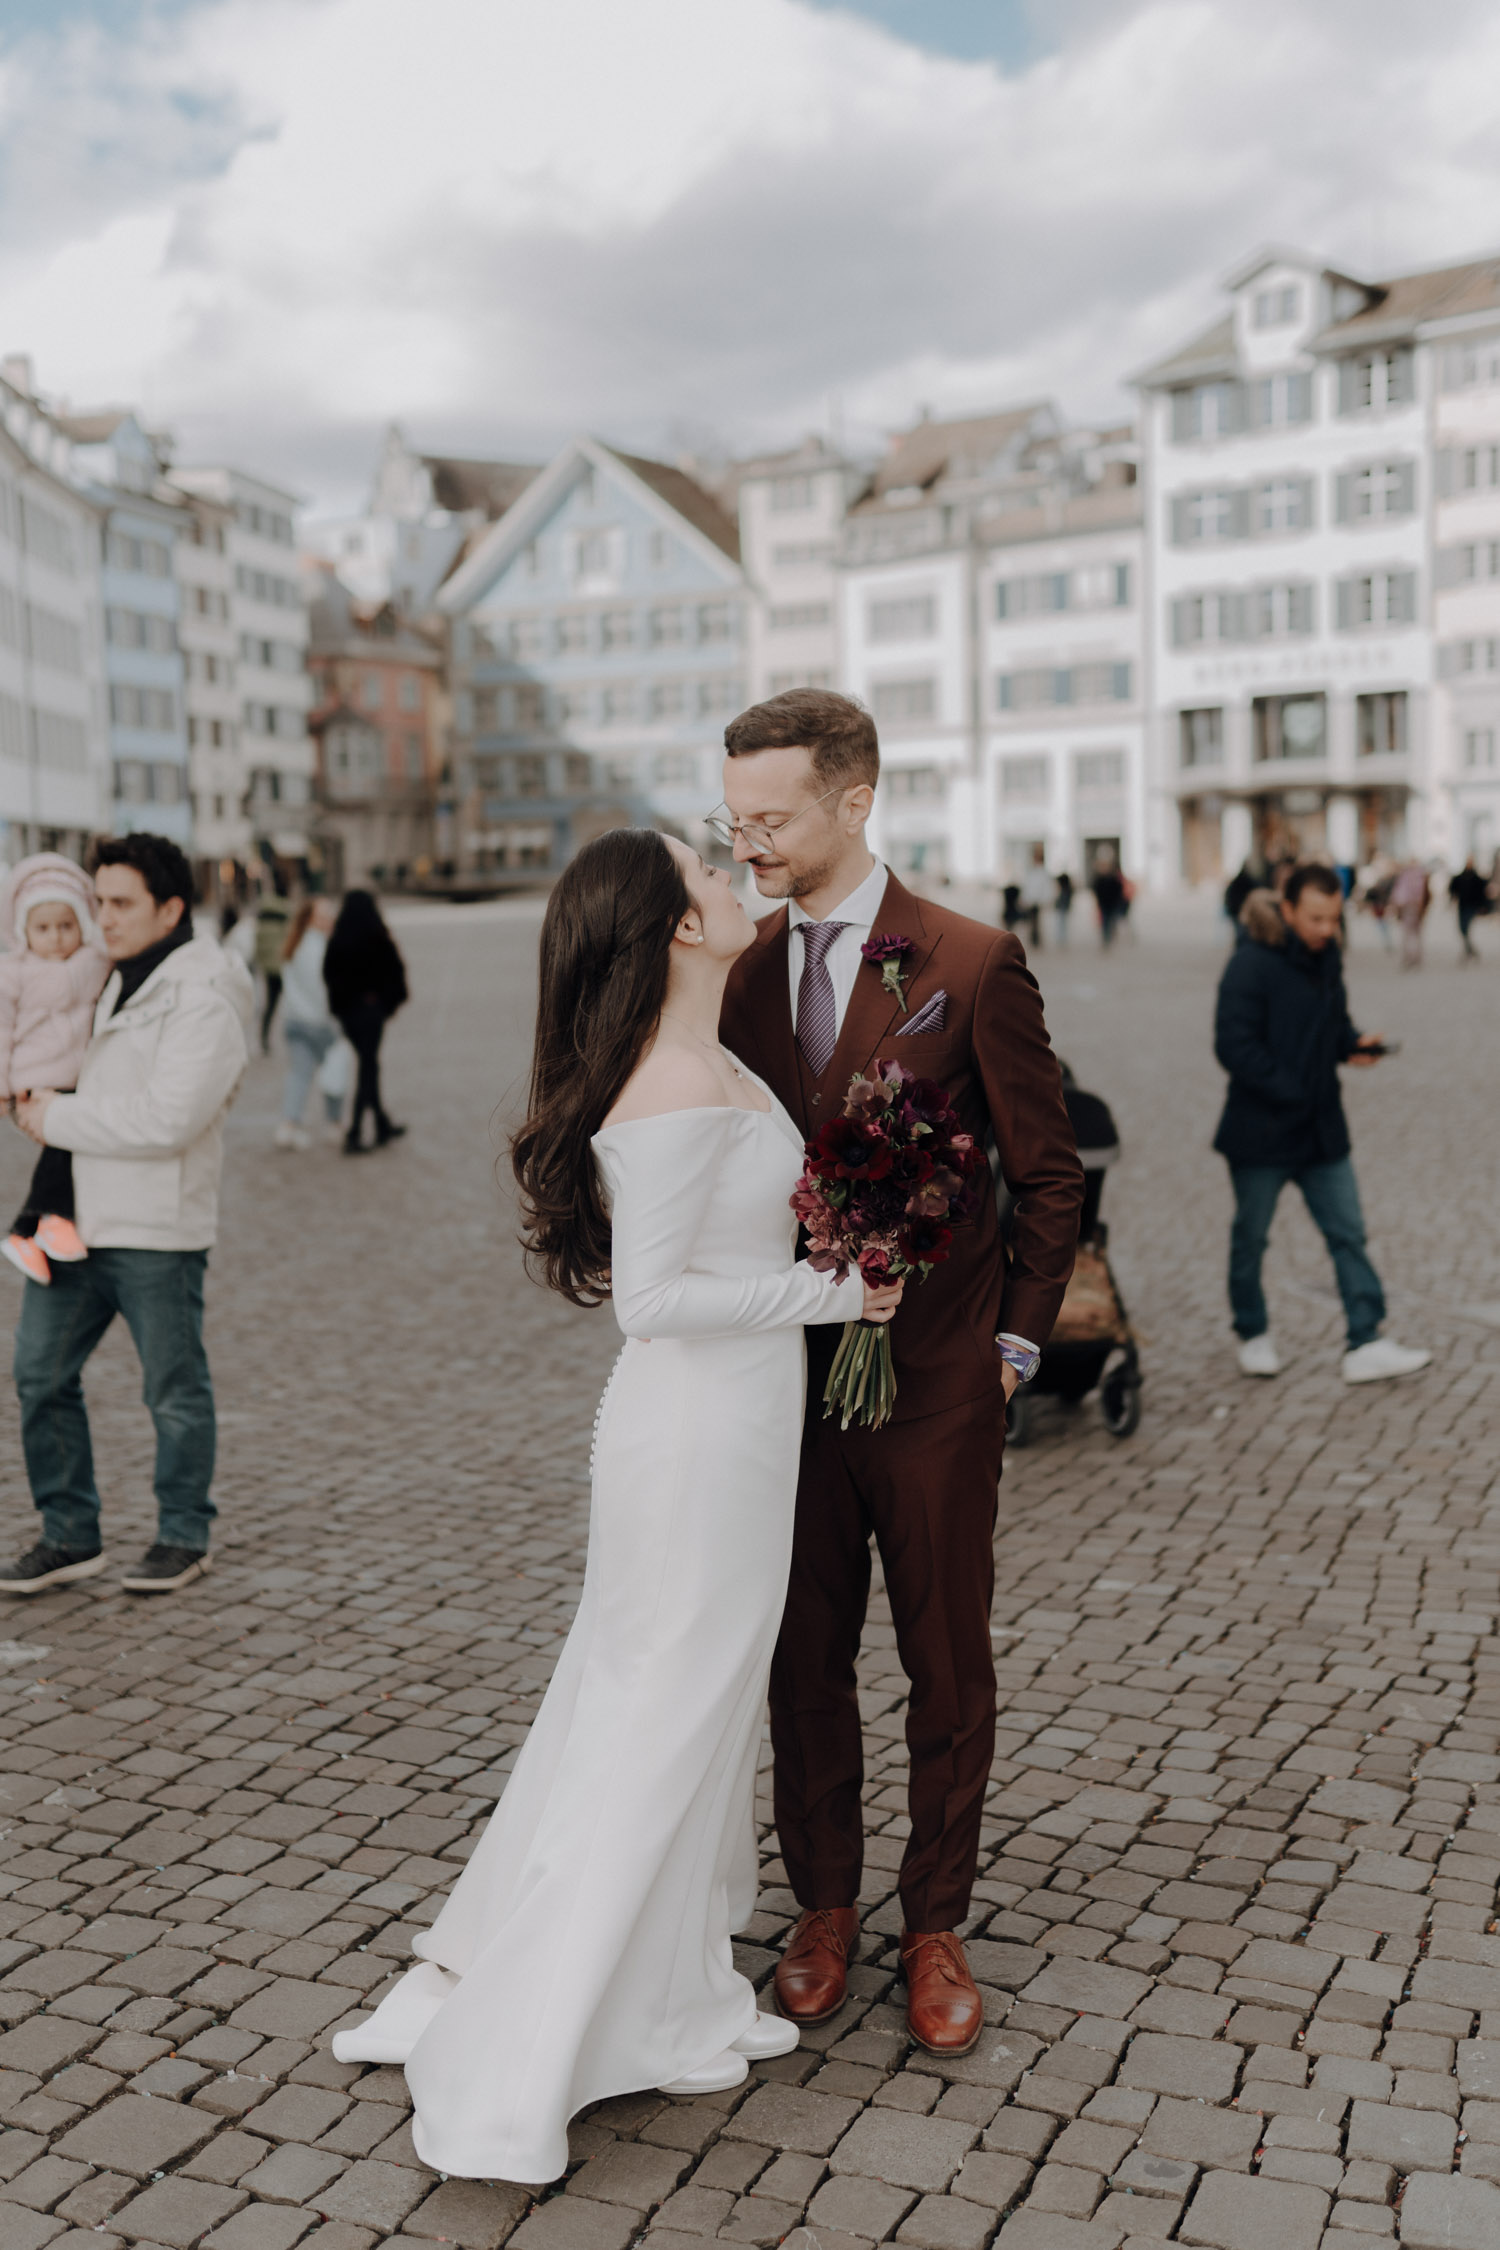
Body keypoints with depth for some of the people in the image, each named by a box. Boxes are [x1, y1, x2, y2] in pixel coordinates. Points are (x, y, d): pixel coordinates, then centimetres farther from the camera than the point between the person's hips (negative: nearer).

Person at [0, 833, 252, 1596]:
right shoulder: (108, 979, 12)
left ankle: (184, 1536, 23)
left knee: (175, 1390, 6)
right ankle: (70, 1536, 22)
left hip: (156, 1228, -8)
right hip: (75, 1215, 8)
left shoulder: (203, 1001, -14)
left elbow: (167, 1120, -24)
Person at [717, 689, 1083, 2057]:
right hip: (787, 1379, 3)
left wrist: (1016, 1341, -2)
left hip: (935, 1384, -3)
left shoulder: (972, 966, -9)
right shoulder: (738, 973, 3)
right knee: (804, 1659, 14)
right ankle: (824, 1907, 33)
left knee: (948, 1665, 11)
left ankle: (936, 1927, 29)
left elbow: (1050, 1175, -2)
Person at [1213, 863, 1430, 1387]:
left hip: (1322, 1129, 6)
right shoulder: (1251, 964, -17)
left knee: (1348, 1234, 2)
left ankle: (1365, 1345, 5)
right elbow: (1234, 1046, -21)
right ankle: (1252, 1335, 28)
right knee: (1250, 1236, 10)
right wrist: (1290, 1092, -20)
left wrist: (1355, 1044, -3)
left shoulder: (1327, 958, 6)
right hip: (1262, 1130, -6)